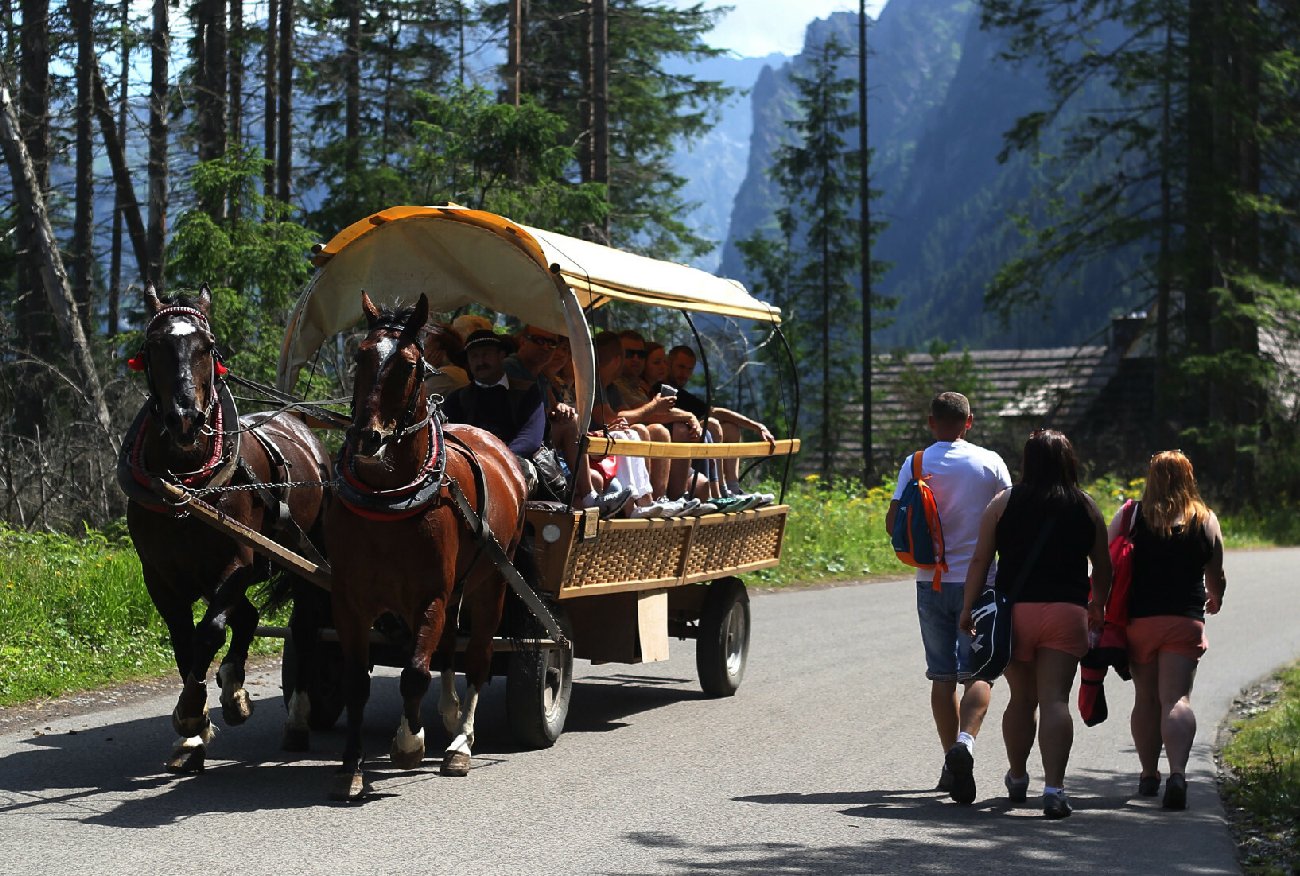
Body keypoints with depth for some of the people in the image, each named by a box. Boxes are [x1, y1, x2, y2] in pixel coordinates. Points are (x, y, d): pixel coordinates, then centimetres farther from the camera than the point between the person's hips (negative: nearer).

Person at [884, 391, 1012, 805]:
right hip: (977, 580, -1)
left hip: (932, 581, 1)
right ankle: (965, 740, -26)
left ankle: (951, 763, 12)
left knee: (942, 674, 9)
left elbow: (892, 522, -3)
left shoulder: (915, 464, -1)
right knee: (978, 672, 0)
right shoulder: (990, 463, -2)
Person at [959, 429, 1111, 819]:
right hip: (1066, 612, -1)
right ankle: (1054, 787, -18)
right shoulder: (1085, 507, 7)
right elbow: (1102, 568, 14)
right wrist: (1098, 607, 29)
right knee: (1055, 700, -6)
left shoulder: (1004, 503, 3)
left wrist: (968, 607, 3)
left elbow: (980, 560, -1)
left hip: (1014, 610, 1)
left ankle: (1017, 777, 33)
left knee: (1021, 698, 16)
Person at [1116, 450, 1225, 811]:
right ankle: (1177, 772, -26)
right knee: (1177, 698, -7)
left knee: (1145, 699, 14)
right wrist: (1215, 599, 34)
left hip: (1138, 620, 1)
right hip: (1185, 622, -1)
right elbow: (1216, 578, 13)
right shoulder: (1206, 521, 4)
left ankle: (1149, 774, 23)